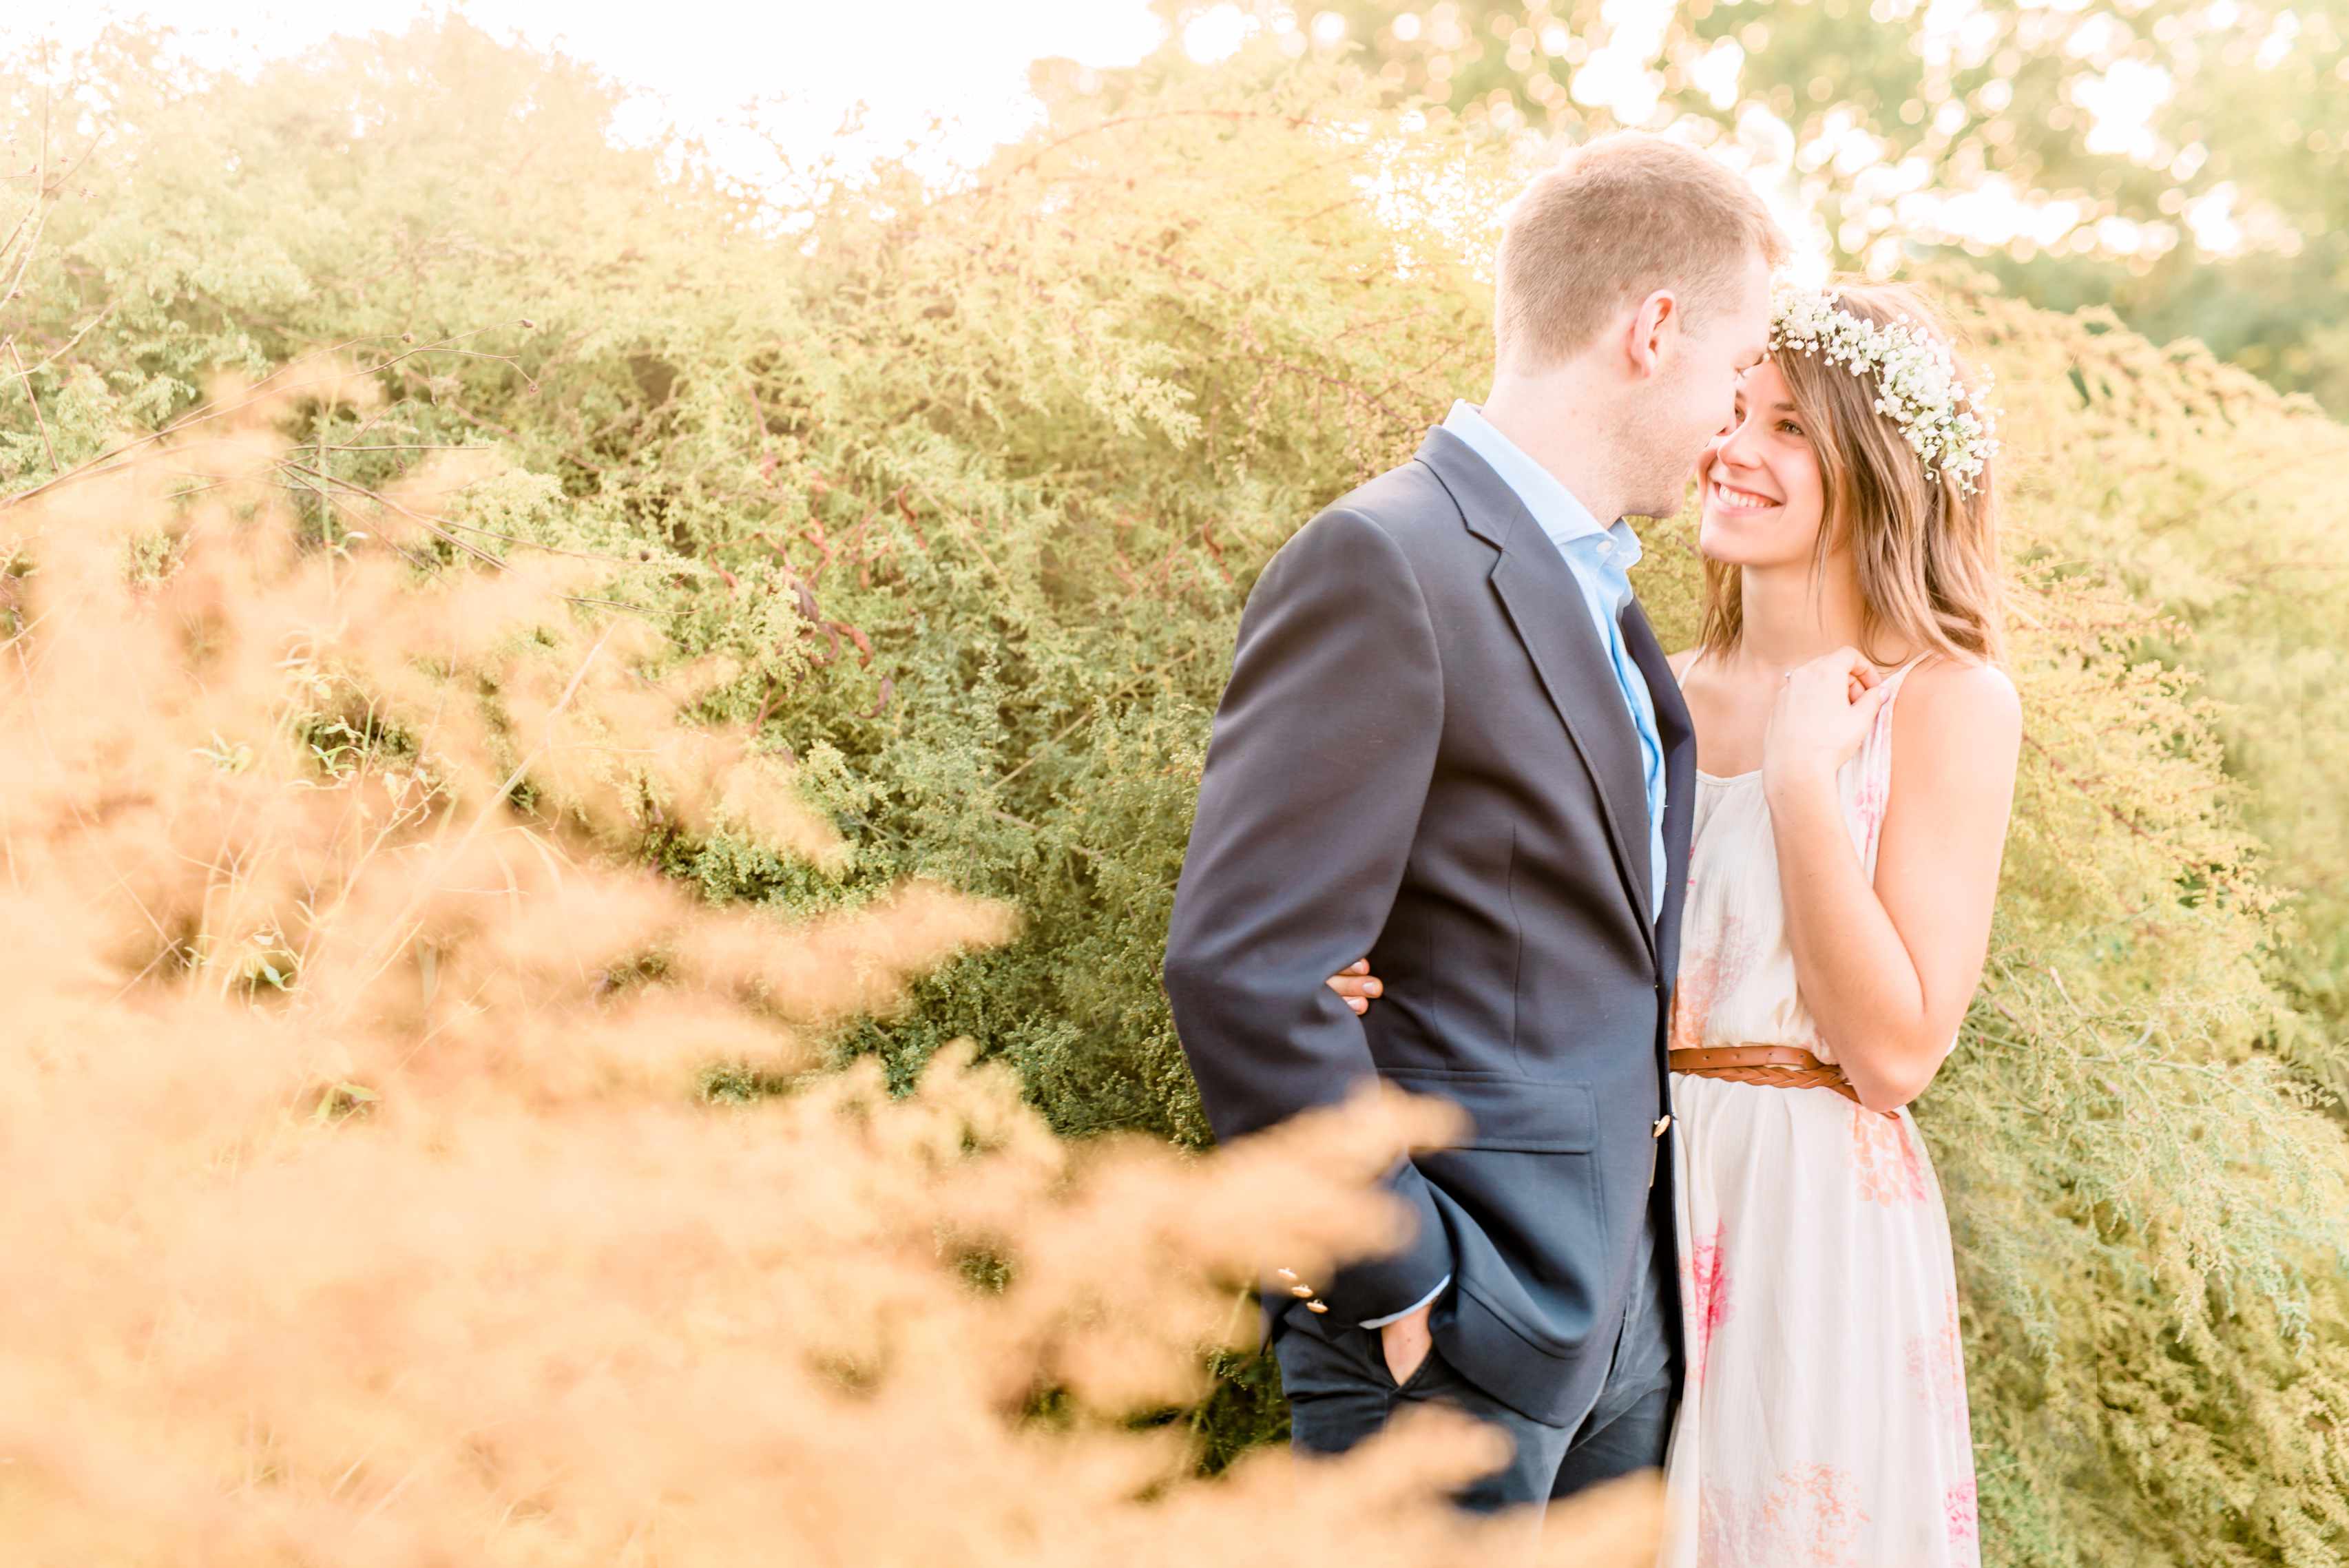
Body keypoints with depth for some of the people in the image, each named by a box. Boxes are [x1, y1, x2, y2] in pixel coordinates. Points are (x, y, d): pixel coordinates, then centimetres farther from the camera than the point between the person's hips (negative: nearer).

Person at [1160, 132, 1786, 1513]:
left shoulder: (1598, 587, 14)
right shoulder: (1383, 566, -16)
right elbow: (1240, 967, -21)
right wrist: (1395, 1279, -17)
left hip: (1624, 1292, 9)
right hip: (1459, 1337, -9)